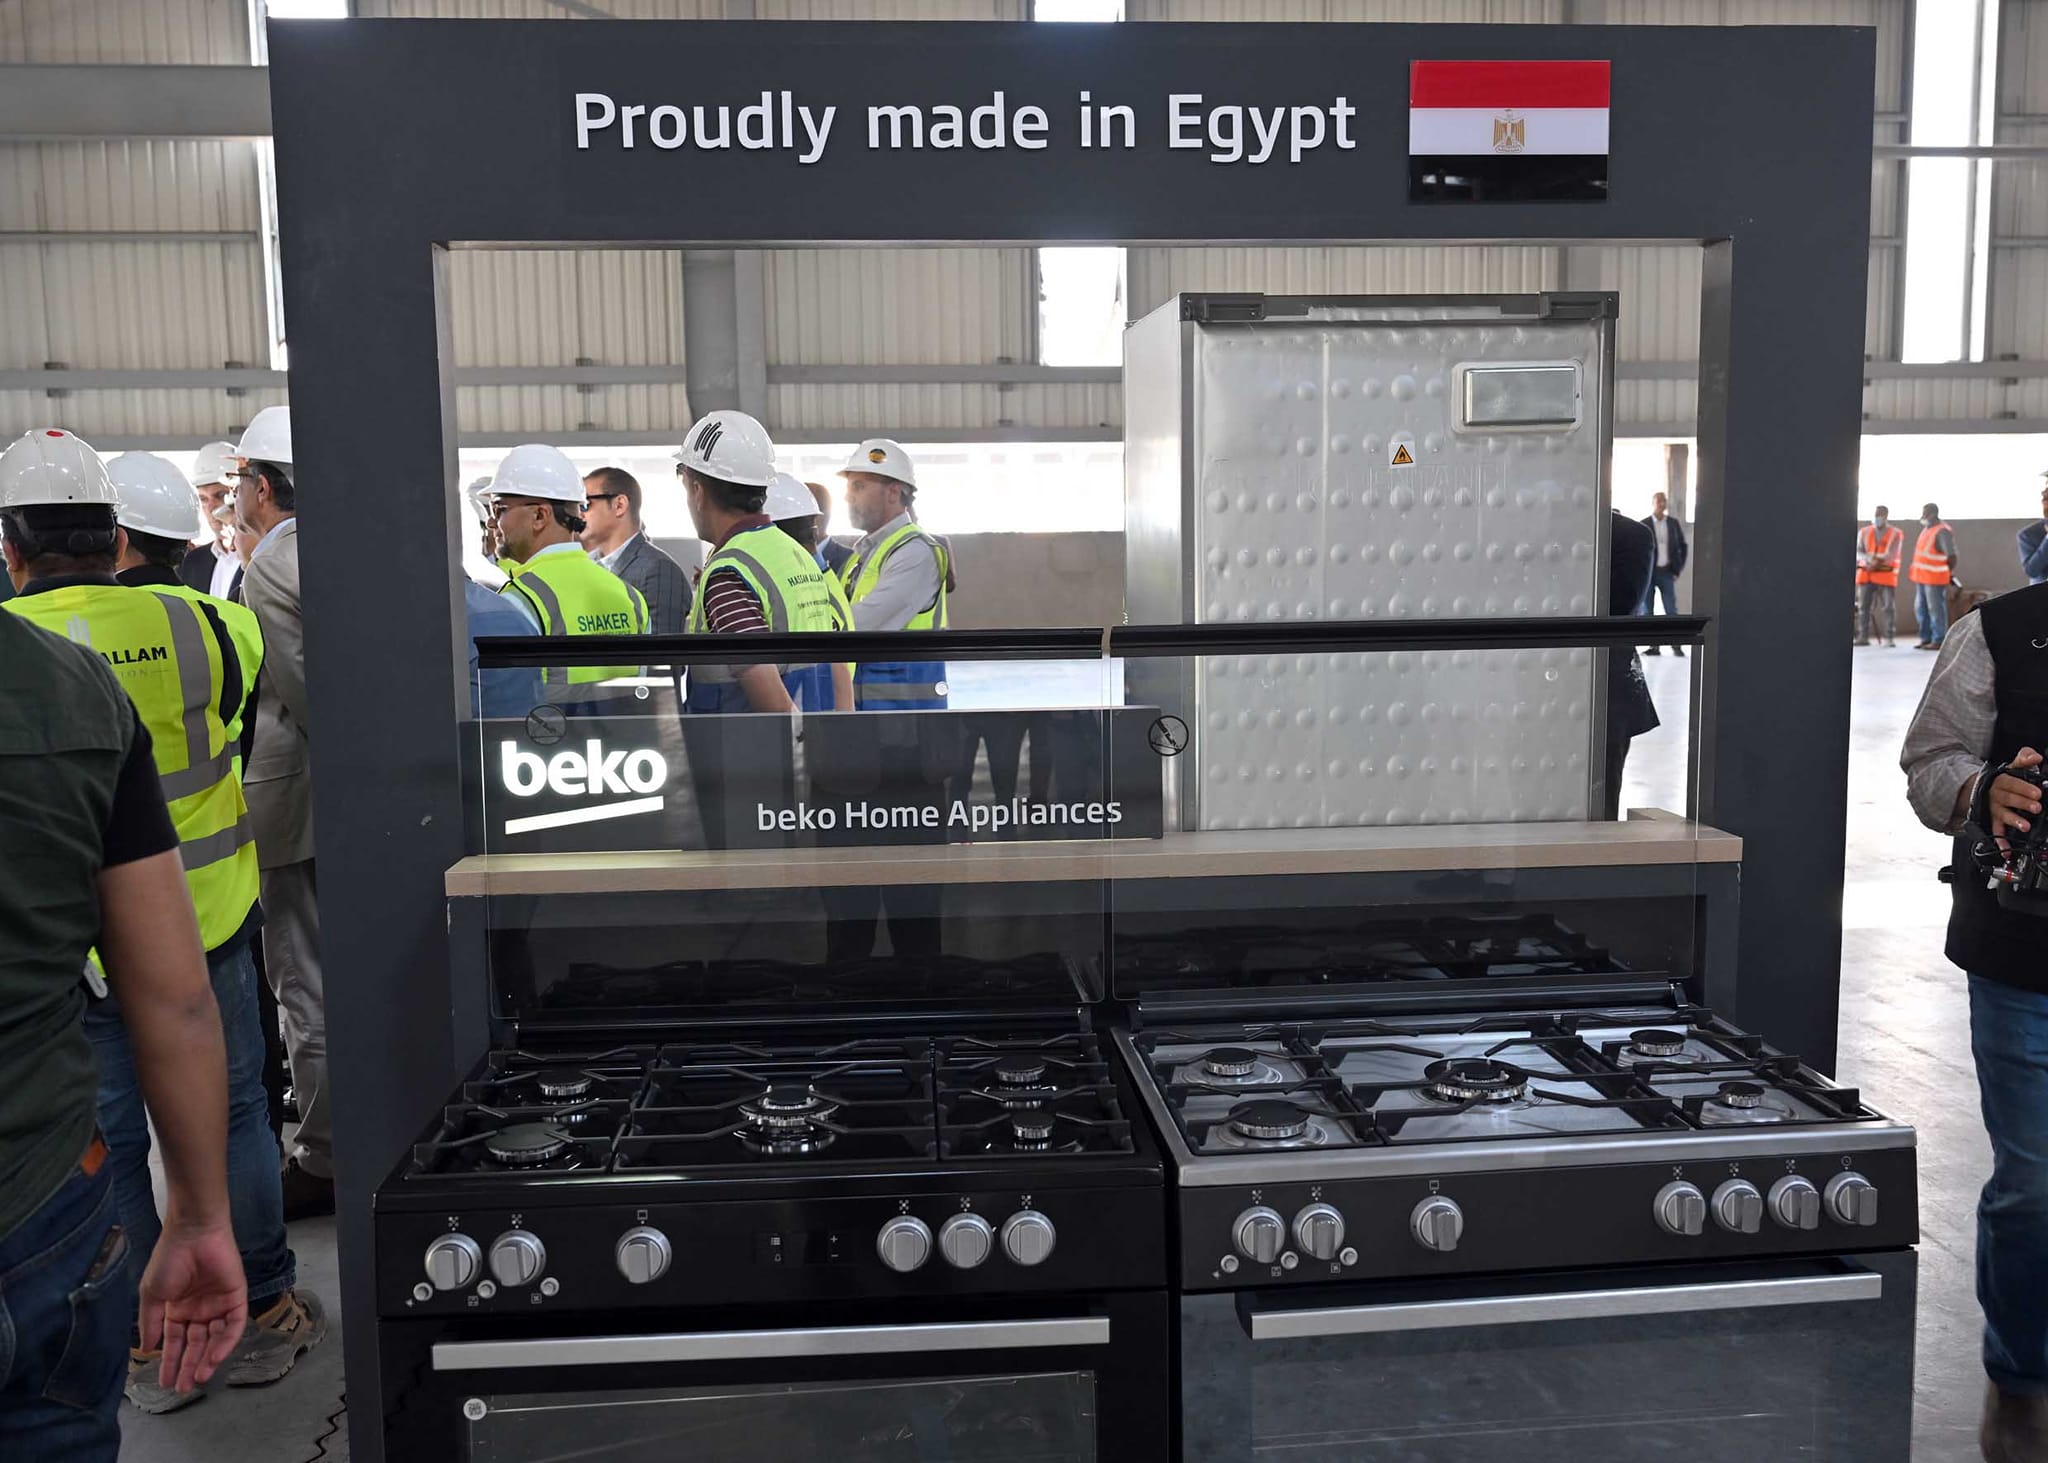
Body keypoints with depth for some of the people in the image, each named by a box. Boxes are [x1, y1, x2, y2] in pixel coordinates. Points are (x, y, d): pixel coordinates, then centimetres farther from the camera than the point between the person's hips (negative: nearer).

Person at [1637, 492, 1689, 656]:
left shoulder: (1674, 524, 7)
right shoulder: (1644, 525, 1)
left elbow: (1684, 547, 12)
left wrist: (1678, 569, 4)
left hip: (1667, 572, 1)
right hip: (1648, 572, -1)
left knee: (1672, 610, -3)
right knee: (1646, 610, -1)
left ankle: (1676, 646, 0)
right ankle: (1653, 646, 5)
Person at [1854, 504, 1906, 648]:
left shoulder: (1896, 534, 0)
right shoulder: (1864, 532, 9)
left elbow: (1893, 555, -9)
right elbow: (1858, 552, 0)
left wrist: (1878, 559, -24)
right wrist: (1867, 558, -21)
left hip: (1886, 575, -3)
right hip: (1865, 574, 3)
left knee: (1888, 607, -4)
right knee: (1863, 606, 0)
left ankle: (1890, 638, -2)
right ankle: (1863, 637, 3)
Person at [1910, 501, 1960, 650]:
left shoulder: (1942, 532, -16)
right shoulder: (1926, 529, 13)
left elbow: (1951, 555, -20)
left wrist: (1951, 572, -11)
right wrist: (1914, 569, 18)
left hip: (1935, 578, -9)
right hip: (1921, 577, 9)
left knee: (1936, 609, -3)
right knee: (1921, 609, 14)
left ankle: (1938, 640, 4)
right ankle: (1926, 638, 24)